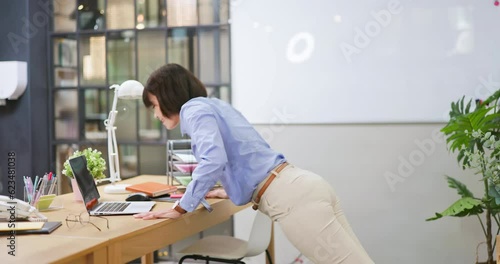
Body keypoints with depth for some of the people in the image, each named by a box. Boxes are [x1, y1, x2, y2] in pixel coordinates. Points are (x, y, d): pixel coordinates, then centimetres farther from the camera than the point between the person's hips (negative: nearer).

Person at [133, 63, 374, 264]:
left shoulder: (194, 109, -3)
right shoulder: (215, 105, 25)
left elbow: (213, 161, -21)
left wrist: (180, 208, -12)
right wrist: (232, 191, 42)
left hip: (293, 198, -9)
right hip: (303, 186, 9)